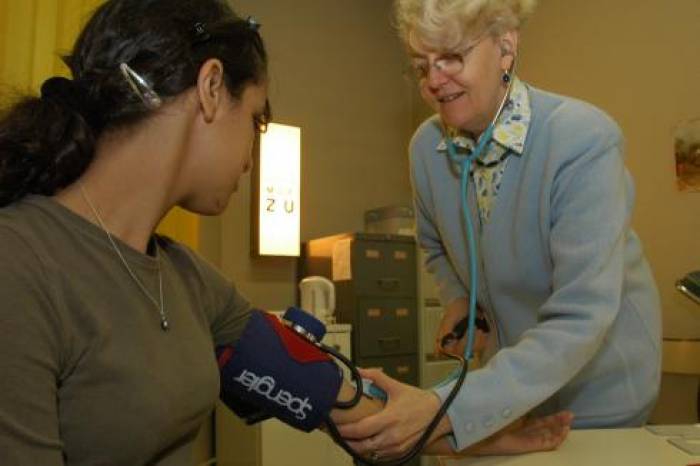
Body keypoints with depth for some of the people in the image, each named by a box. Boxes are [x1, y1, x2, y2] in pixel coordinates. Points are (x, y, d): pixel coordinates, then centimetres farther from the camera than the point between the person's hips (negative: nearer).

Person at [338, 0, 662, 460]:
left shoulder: (585, 140, -28)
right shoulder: (426, 145, -12)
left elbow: (579, 321, -34)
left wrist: (444, 410, -42)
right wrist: (458, 299, -12)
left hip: (598, 383, -4)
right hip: (512, 373, 4)